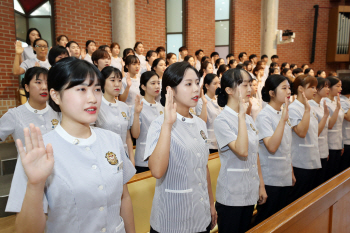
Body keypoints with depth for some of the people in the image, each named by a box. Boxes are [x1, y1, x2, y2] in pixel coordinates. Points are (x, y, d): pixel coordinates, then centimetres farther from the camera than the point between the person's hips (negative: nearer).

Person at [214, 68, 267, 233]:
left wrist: (261, 185, 13)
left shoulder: (248, 119, 6)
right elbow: (242, 151, -29)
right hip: (231, 196, -7)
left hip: (250, 193, 7)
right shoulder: (222, 120, -16)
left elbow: (255, 154, 12)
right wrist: (241, 115, -28)